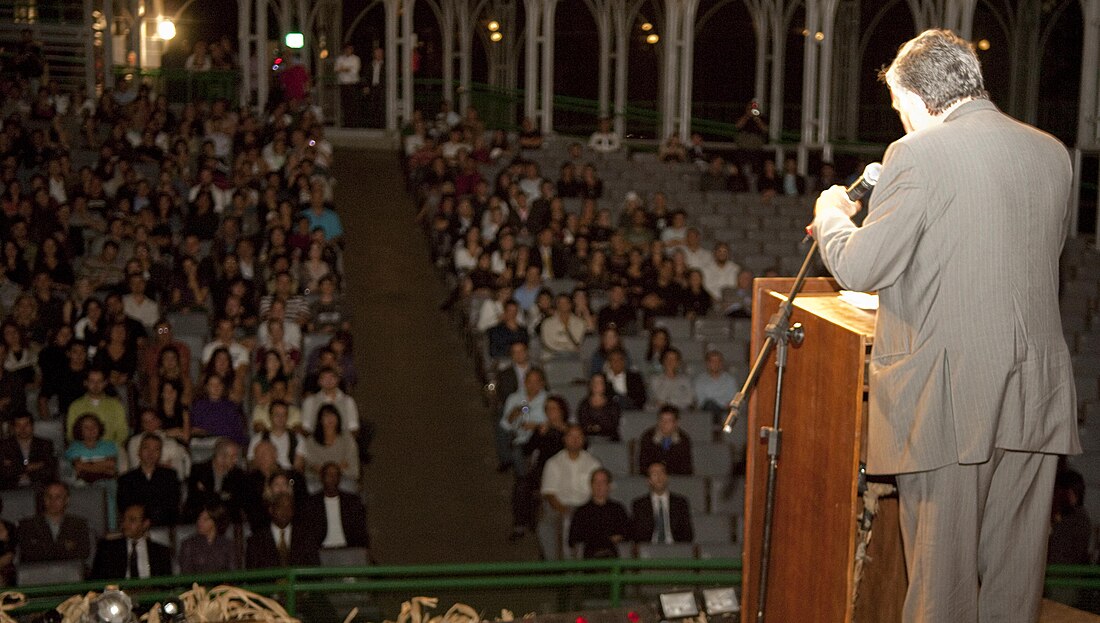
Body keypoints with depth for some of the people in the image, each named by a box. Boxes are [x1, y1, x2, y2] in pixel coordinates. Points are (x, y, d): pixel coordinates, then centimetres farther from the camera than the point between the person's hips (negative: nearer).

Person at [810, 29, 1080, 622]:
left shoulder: (919, 154, -11)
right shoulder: (1052, 152, 9)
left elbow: (859, 267, -11)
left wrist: (831, 214, 9)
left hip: (949, 396, -6)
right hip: (1035, 394, 6)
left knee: (942, 571, 5)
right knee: (1016, 570, 14)